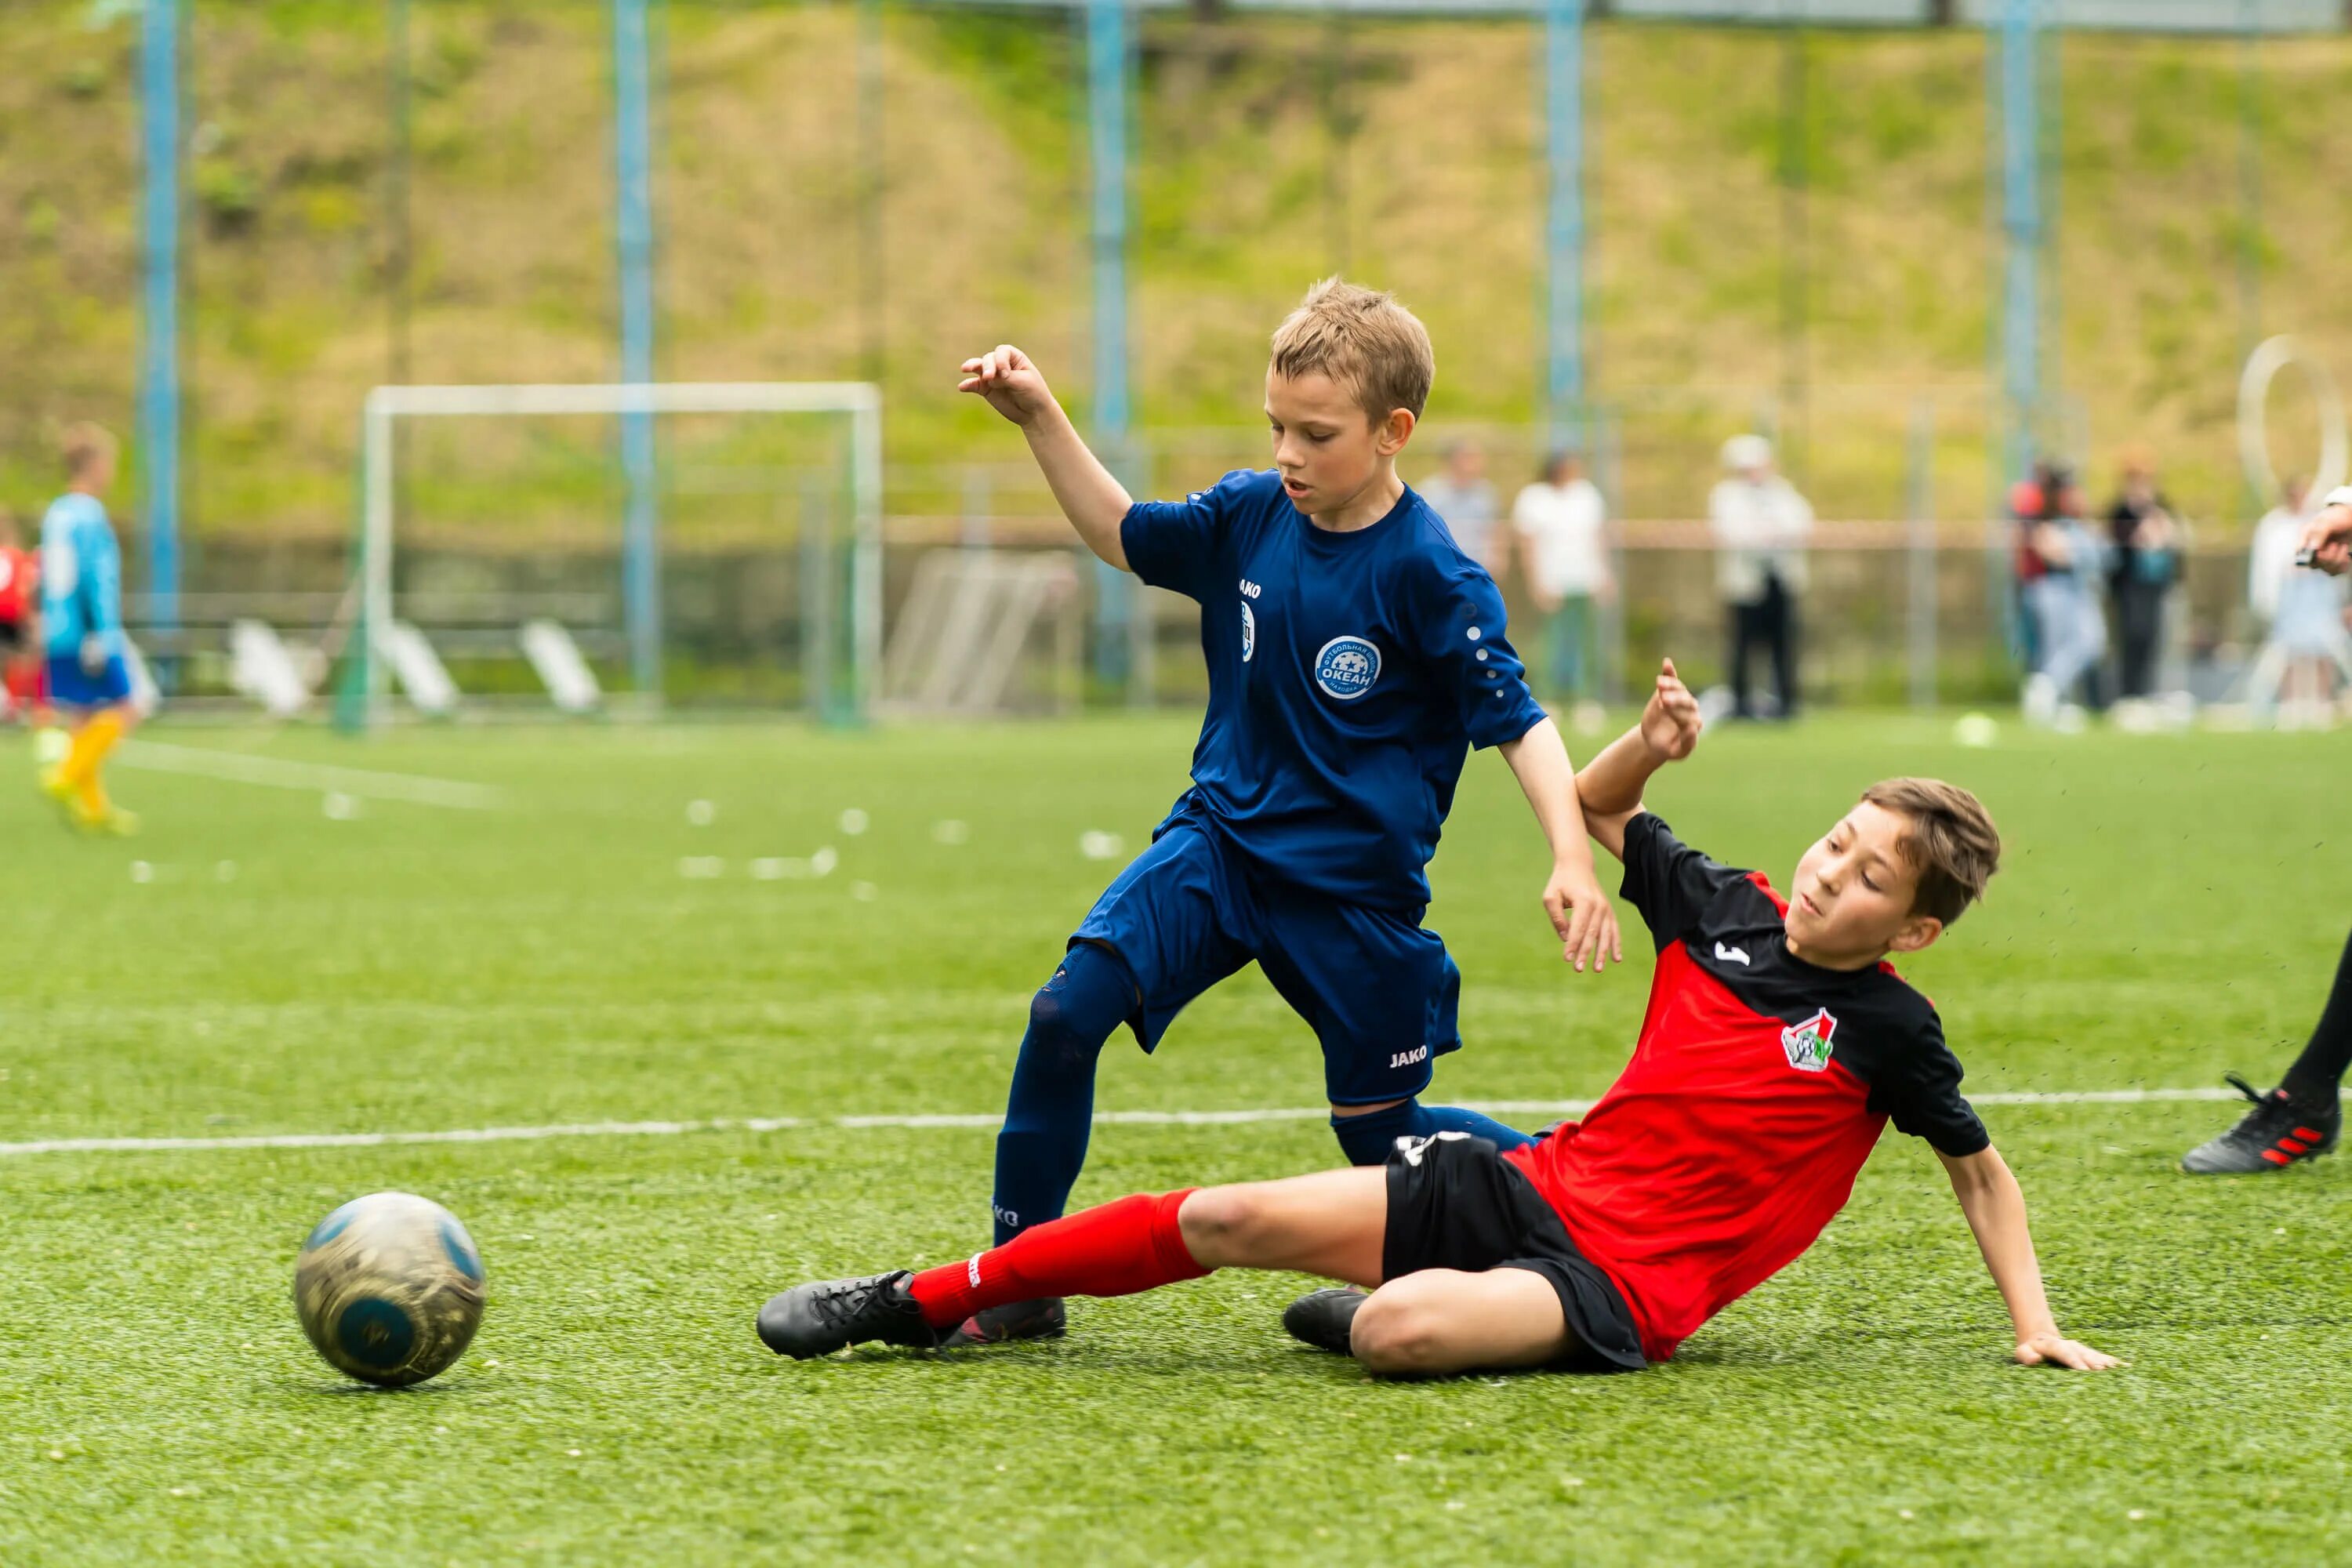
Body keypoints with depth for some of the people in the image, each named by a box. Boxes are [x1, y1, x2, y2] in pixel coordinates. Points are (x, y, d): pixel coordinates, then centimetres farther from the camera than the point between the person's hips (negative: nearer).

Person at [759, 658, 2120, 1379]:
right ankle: (920, 1304, 3)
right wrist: (1652, 748, 2)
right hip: (1535, 1183, 5)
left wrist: (2037, 1326, 1)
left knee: (1397, 1331, -35)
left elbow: (1981, 1170, 7)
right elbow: (1593, 812, 23)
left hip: (1624, 1281, -5)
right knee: (1228, 1218, -5)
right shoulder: (1727, 909, 7)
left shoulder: (1887, 1027, -5)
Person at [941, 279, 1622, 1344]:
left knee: (1381, 1136, 6)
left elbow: (1516, 721, -14)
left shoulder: (1428, 575, -15)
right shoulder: (1250, 516, 0)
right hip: (1220, 840, 4)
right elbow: (1122, 535, 17)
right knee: (1066, 1011, -17)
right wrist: (1040, 419, 6)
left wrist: (1572, 858, -27)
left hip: (1357, 889, -4)